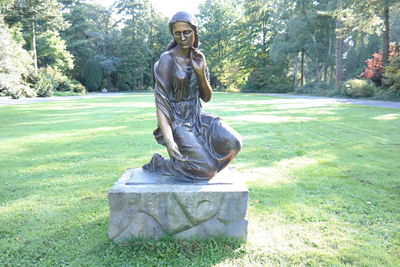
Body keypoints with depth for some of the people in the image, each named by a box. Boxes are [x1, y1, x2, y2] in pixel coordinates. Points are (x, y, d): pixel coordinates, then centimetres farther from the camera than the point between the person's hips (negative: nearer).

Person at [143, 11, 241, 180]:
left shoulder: (199, 58, 6)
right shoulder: (167, 60, -14)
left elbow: (206, 97, 7)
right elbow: (161, 102, -18)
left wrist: (201, 73, -12)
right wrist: (168, 139, -29)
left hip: (197, 117, 6)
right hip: (176, 122, -6)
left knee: (233, 143, -18)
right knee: (207, 170, -18)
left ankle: (196, 154, 7)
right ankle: (158, 164, 4)